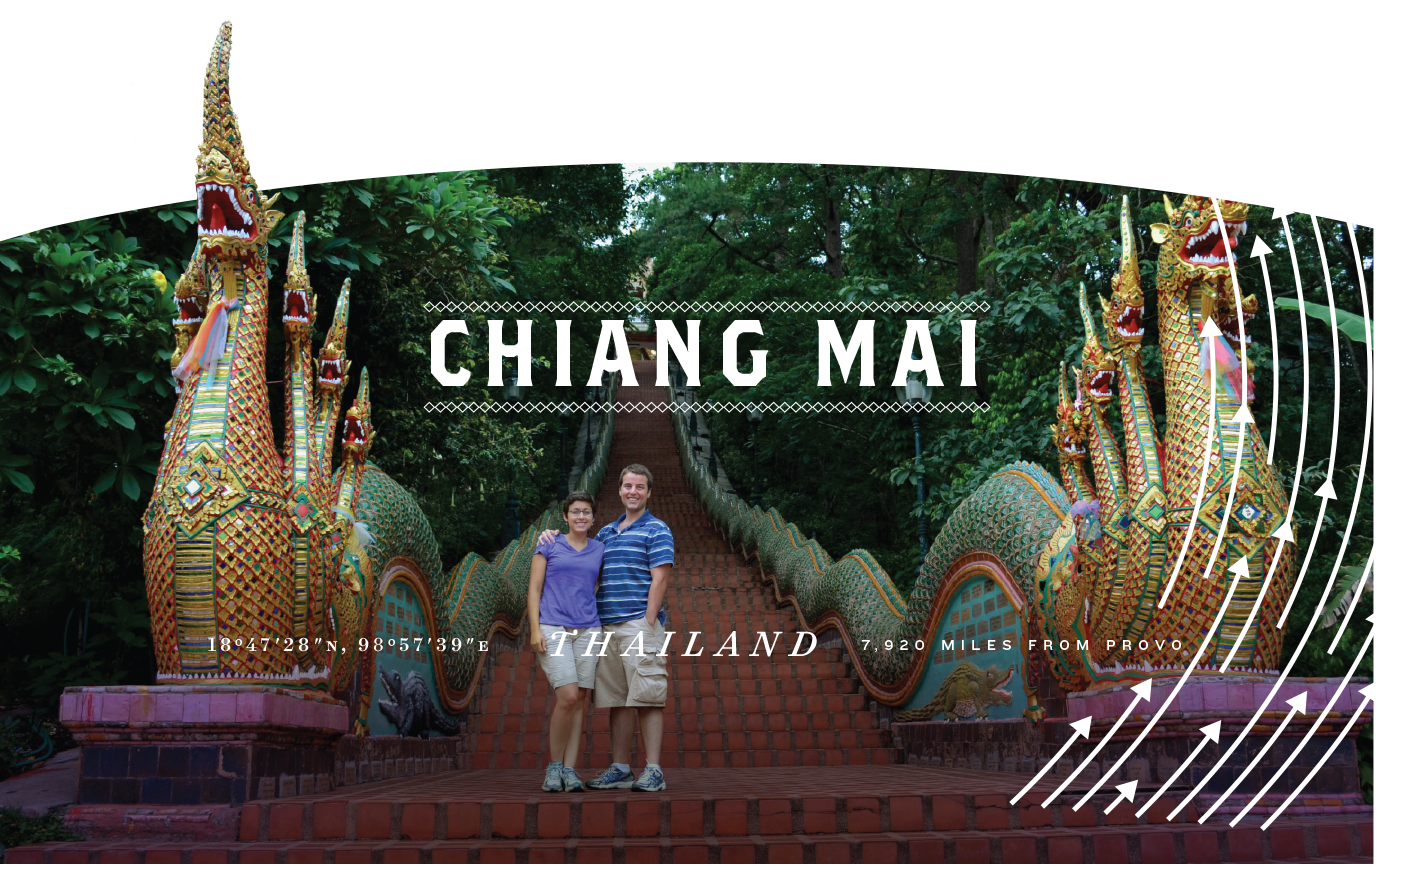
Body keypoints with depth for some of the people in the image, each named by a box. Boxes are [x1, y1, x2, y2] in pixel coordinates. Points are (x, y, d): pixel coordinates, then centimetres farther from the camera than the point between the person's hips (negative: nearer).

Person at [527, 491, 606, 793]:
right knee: (568, 697, -15)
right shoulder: (548, 546, 6)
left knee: (580, 700, -1)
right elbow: (534, 589, 4)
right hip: (552, 629, -3)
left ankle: (569, 769, 3)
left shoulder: (600, 550, 13)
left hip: (588, 630, 3)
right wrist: (535, 629, -6)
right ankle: (554, 766, -1)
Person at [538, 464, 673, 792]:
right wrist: (553, 539, 14)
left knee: (647, 698, -9)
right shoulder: (606, 533, 21)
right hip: (607, 627, 6)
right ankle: (620, 769, 11)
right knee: (616, 700, 6)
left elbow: (659, 580, -7)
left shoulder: (657, 530, 1)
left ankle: (653, 771, -10)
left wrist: (648, 624, -15)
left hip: (640, 624, -6)